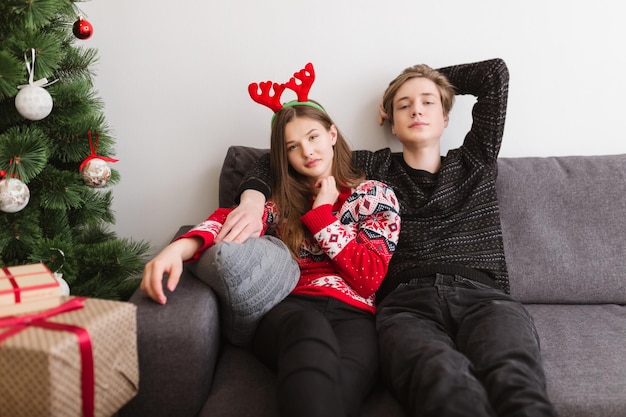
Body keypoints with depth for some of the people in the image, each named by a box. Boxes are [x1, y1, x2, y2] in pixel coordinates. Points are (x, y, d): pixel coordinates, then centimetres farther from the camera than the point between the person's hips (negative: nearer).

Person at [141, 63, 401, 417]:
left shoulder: (375, 195, 15)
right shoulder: (280, 200, 21)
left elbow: (371, 278, 2)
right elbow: (230, 220, -2)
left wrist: (322, 214, 2)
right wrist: (181, 247, -24)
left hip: (352, 313, -1)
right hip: (290, 310, 1)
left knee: (342, 380, -41)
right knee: (309, 330, -41)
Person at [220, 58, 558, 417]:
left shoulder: (476, 162, 27)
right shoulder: (374, 168, 25)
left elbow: (496, 72, 30)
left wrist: (432, 79, 38)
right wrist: (253, 197, 3)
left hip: (483, 296, 1)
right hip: (407, 302, -1)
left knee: (513, 375, -38)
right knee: (440, 375, -40)